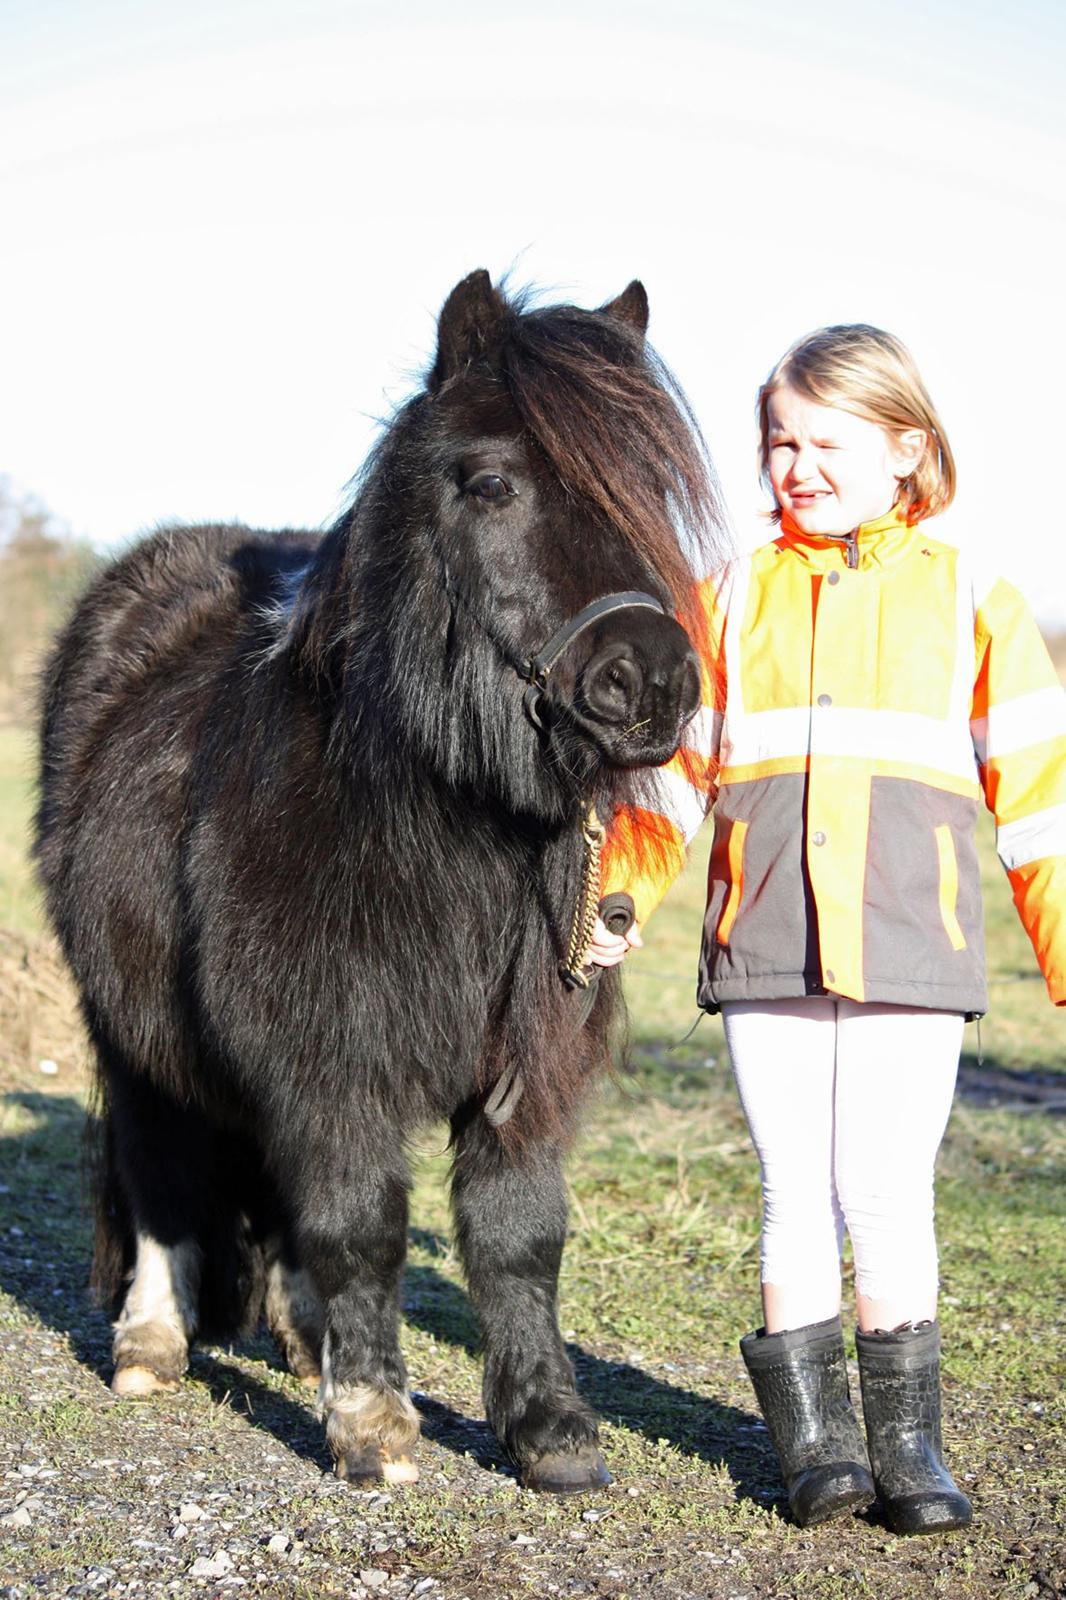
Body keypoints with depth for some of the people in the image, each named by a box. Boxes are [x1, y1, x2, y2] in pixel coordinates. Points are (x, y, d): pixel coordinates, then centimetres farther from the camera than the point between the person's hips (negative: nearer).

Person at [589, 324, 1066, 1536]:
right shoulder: (732, 599, 11)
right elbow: (671, 770, 14)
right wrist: (618, 898, 5)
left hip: (911, 950, -1)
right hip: (763, 954, 1)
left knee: (888, 1192, -2)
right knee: (796, 1194, 4)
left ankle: (906, 1436, 12)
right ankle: (810, 1432, 16)